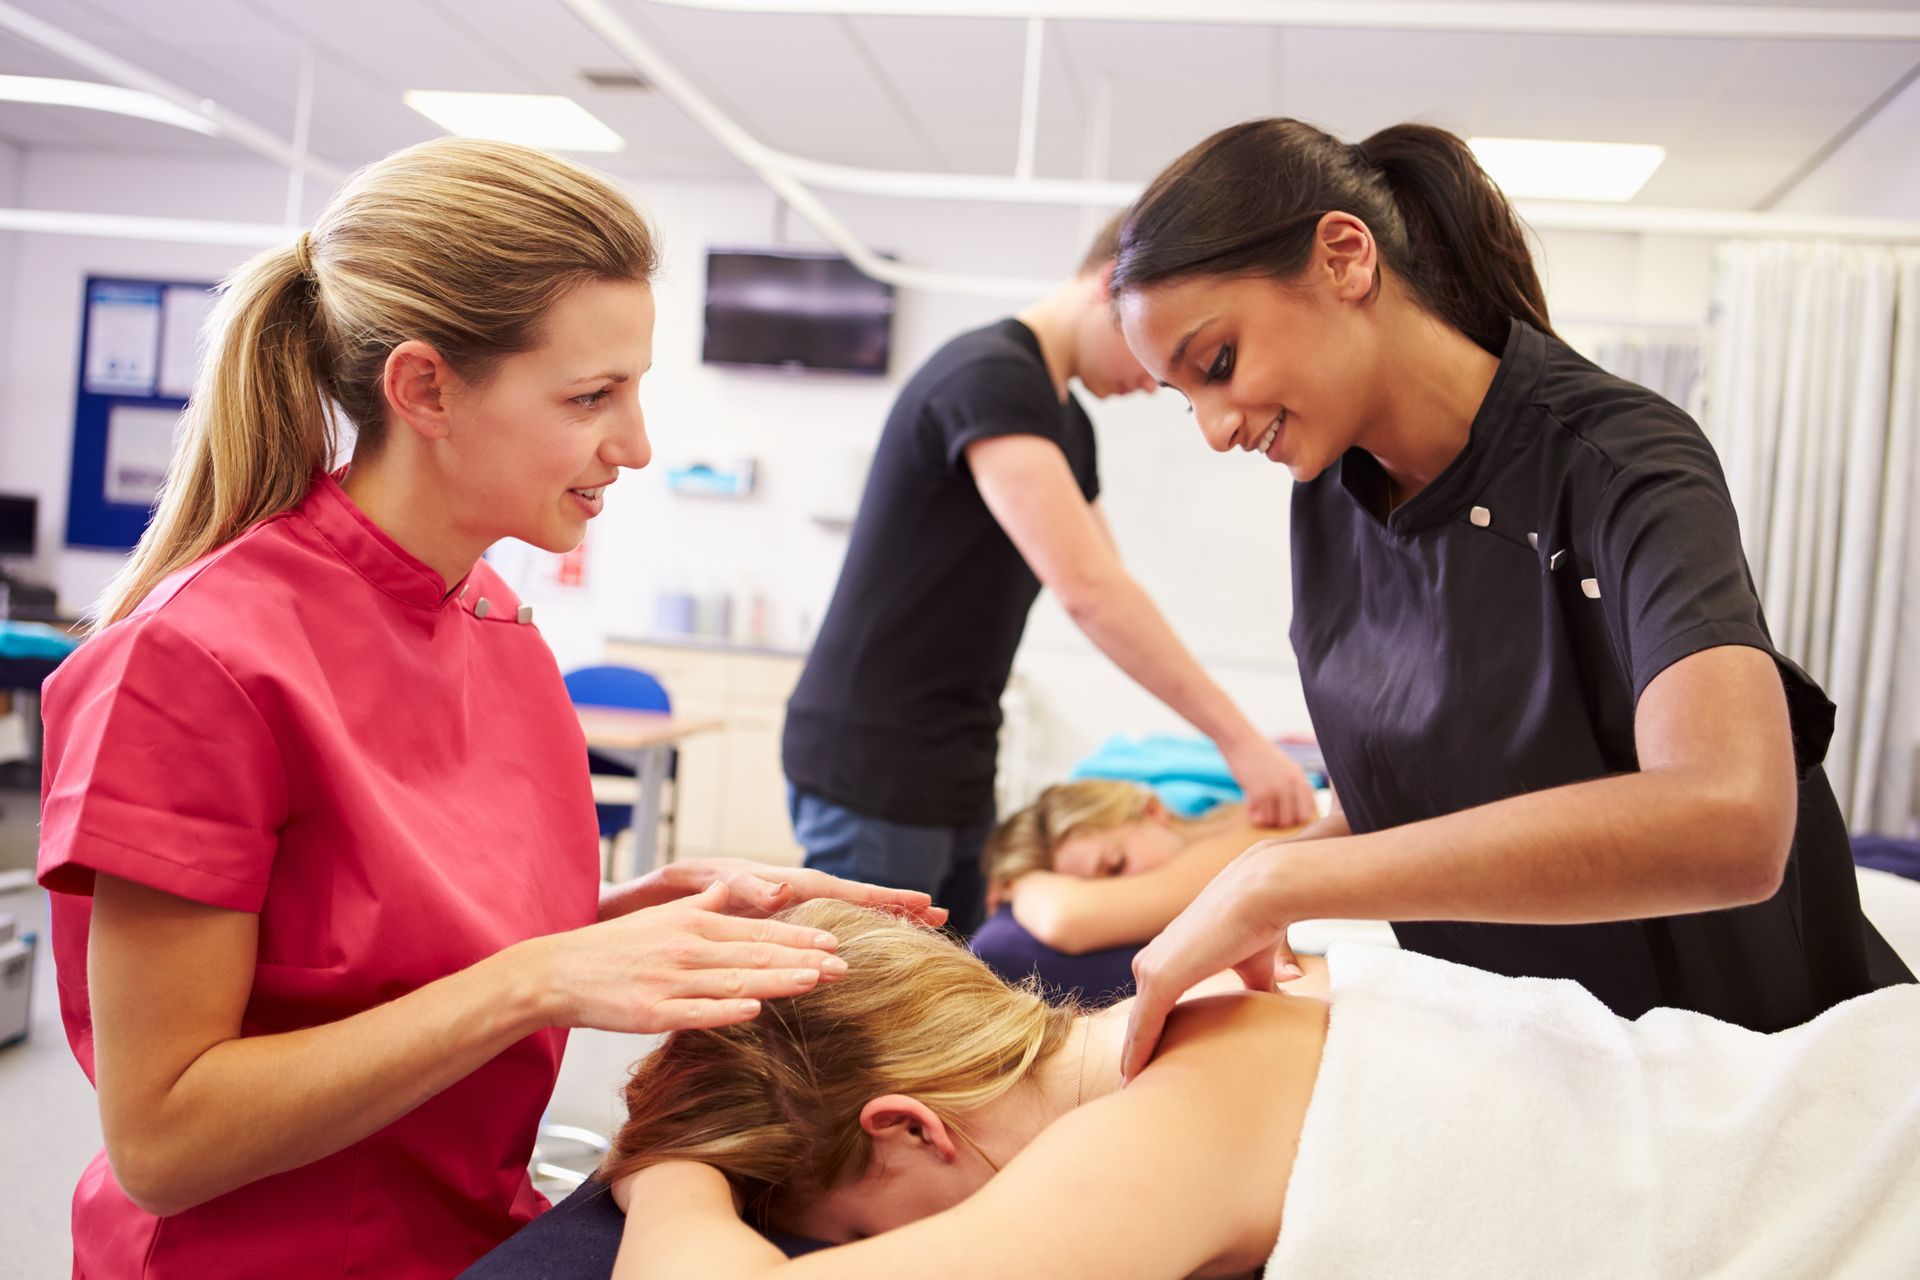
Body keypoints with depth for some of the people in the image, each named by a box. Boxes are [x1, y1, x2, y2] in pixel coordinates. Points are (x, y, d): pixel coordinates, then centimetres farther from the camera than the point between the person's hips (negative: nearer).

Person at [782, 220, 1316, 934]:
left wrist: (1236, 728, 6)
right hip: (876, 767, -9)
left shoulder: (1066, 424, 15)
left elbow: (1108, 591, 16)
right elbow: (1086, 588, -26)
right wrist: (1236, 736, -22)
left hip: (956, 771, 9)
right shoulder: (991, 377, -16)